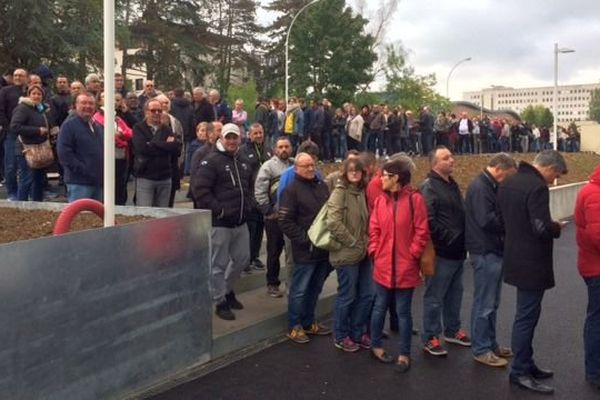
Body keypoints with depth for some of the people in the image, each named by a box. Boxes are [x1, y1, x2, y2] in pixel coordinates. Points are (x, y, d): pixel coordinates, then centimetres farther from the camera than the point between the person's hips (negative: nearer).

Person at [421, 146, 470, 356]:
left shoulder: (452, 184, 14)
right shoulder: (429, 187, -15)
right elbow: (429, 221, -22)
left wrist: (462, 240, 11)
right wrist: (447, 239, -17)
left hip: (457, 251, 9)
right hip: (441, 252, -9)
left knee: (455, 293, 19)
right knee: (435, 296, -1)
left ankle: (452, 330, 34)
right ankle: (430, 337, 10)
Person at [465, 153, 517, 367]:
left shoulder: (489, 185, 13)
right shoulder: (480, 187, -18)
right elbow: (487, 220, -25)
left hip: (493, 250, 10)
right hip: (485, 252, -10)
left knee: (491, 303, 17)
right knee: (484, 303, 0)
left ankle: (490, 343, 28)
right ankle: (481, 350, 10)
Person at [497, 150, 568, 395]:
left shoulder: (508, 182, 9)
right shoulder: (537, 187, -21)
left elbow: (502, 217, 18)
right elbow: (542, 229, -26)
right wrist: (558, 228, -7)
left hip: (516, 257, 10)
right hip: (532, 262, -10)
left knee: (525, 314, 19)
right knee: (527, 316, 0)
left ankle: (525, 363, 29)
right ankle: (520, 372, 9)